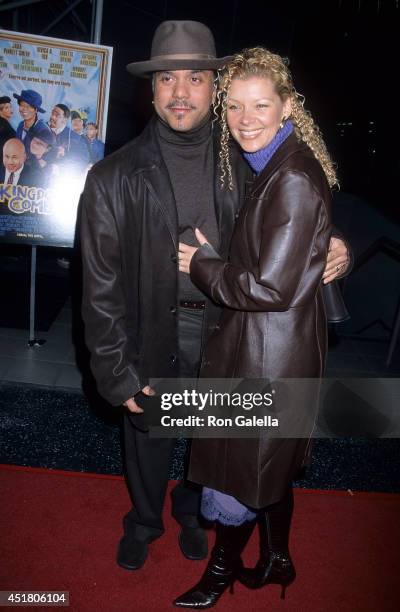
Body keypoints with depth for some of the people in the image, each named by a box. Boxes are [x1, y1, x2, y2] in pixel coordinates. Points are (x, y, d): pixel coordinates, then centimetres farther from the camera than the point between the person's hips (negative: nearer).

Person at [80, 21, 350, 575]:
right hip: (153, 336, -1)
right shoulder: (115, 178, -12)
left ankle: (191, 509, 54)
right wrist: (117, 374, -9)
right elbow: (102, 286, -10)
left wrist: (330, 253, -14)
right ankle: (145, 520, 52)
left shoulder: (243, 168, -4)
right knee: (148, 438, 20)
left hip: (224, 329, 2)